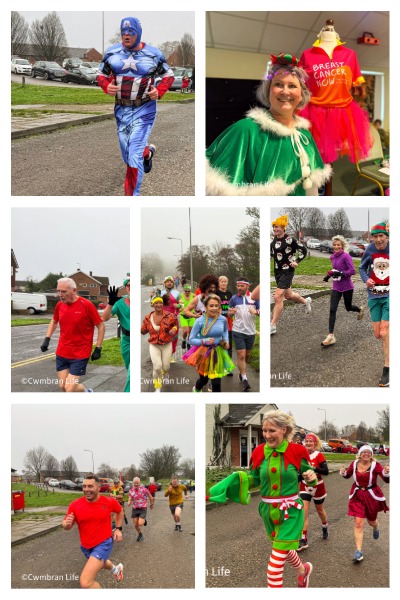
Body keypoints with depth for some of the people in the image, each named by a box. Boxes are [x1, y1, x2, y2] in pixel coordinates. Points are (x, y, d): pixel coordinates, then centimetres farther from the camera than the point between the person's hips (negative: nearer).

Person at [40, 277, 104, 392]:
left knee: (69, 389, -9)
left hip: (80, 355, -6)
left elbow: (100, 326, -7)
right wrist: (47, 339, 10)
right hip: (61, 354, 6)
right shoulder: (59, 305, 1)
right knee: (63, 386, 7)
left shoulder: (86, 305, -15)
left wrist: (98, 349, -9)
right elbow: (54, 322, 21)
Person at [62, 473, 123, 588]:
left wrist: (118, 528, 2)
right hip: (86, 546, 4)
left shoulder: (109, 502, -15)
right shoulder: (75, 505, -14)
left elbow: (120, 511, 9)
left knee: (85, 582, -22)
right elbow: (67, 526, -3)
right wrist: (66, 523, -26)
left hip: (103, 544, -4)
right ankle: (116, 569, 70)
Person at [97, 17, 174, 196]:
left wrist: (159, 91, -13)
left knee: (134, 157, -14)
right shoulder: (112, 53, 0)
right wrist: (106, 87, -10)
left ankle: (131, 195, -4)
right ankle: (148, 152, 49)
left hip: (144, 111, -4)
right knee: (128, 156, 14)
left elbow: (168, 76, 5)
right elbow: (101, 74, 12)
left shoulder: (153, 54, -6)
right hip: (121, 110, 4)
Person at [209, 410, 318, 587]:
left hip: (290, 511, -5)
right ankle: (303, 570, 58)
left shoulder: (297, 451, -12)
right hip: (268, 510, 5)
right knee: (284, 548, 26)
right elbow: (255, 479, 8)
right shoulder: (259, 452, -3)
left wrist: (311, 477, -20)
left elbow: (308, 474, 2)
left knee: (276, 561, -8)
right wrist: (237, 479, -8)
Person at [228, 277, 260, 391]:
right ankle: (244, 380, -7)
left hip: (251, 331, 2)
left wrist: (256, 312, -22)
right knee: (241, 356, -10)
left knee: (247, 355, 15)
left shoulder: (254, 298, 1)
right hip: (238, 331, -2)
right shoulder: (234, 298, 1)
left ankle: (241, 372, 37)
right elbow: (229, 314, 7)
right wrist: (230, 312, -17)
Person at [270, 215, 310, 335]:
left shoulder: (290, 239, -15)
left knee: (278, 297, -14)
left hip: (287, 271, -8)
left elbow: (303, 250, -7)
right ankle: (306, 301, 53)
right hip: (277, 271, 8)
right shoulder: (274, 239, 4)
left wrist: (296, 261, -11)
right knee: (288, 295, 22)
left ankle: (273, 326, -11)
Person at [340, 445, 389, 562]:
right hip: (357, 496, 1)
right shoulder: (354, 464, -7)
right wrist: (343, 472, -11)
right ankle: (359, 551, -4)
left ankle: (376, 527, 60)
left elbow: (387, 480, -22)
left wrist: (386, 473, -44)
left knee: (371, 521, 20)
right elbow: (347, 475, 12)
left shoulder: (375, 465, -17)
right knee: (358, 523, -8)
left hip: (372, 496, -1)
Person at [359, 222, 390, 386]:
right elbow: (362, 267, 11)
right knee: (378, 335, 6)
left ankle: (387, 370, -2)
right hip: (374, 295, 3)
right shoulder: (370, 249, -3)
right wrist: (366, 279, -6)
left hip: (390, 295, -3)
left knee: (384, 332, -12)